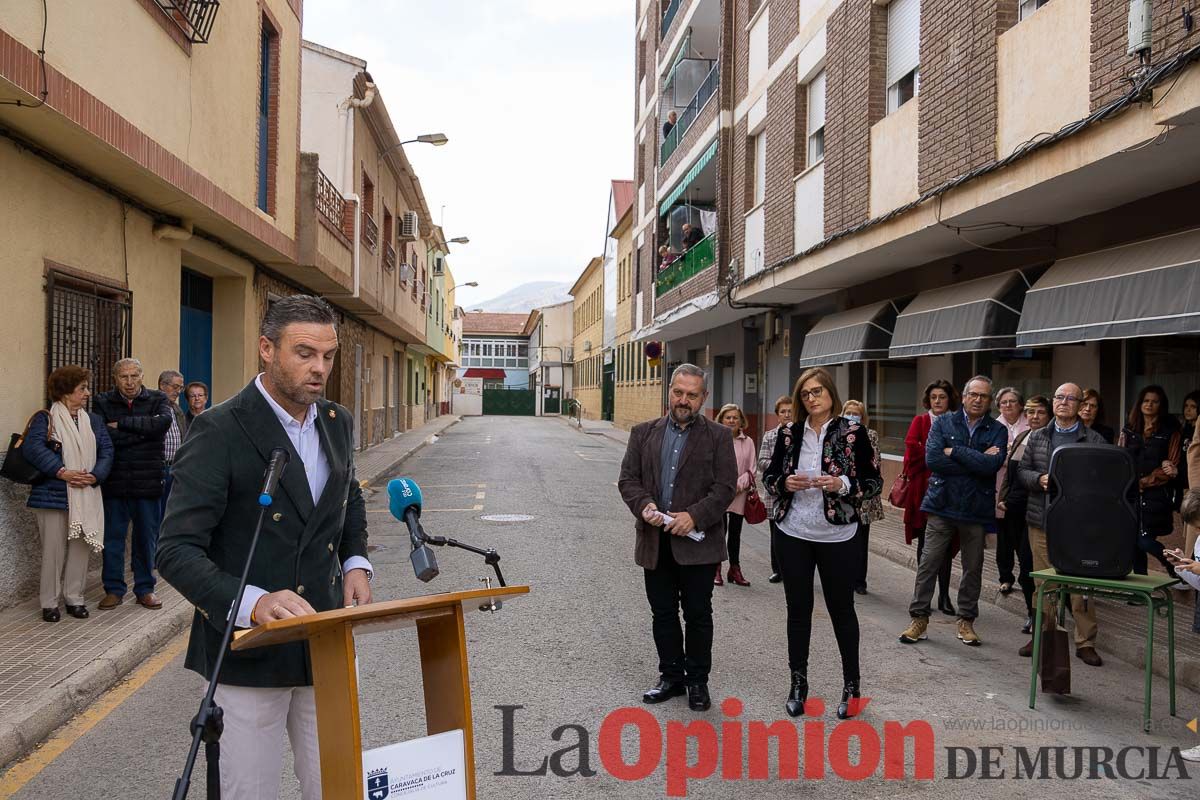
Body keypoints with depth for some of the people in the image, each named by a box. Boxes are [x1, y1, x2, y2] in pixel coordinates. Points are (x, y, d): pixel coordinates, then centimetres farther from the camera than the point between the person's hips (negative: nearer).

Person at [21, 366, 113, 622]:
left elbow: (106, 451, 4)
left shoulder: (94, 421, 13)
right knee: (54, 550, 1)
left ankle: (74, 598, 18)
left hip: (87, 497, 4)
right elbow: (32, 448, -17)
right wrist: (62, 472, -24)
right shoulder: (45, 419, -2)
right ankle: (49, 603, 12)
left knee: (80, 548, 7)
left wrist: (95, 475, -13)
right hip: (54, 495, -4)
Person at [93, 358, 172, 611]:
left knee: (146, 538, 8)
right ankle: (114, 589, 20)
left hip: (147, 482, 0)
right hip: (114, 483, 0)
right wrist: (145, 429, -12)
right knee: (112, 538, 8)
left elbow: (164, 421, -18)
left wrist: (122, 424, -15)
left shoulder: (157, 399, 3)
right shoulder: (103, 402, 3)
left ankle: (145, 589, 21)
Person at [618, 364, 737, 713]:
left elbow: (725, 487, -6)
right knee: (663, 614, 13)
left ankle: (697, 681, 23)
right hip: (655, 541, 3)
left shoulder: (718, 436, 0)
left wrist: (695, 515, -20)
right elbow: (628, 478, 5)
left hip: (698, 541, -3)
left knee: (698, 615, 7)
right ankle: (671, 676, 28)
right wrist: (643, 504, -14)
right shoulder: (644, 433, 8)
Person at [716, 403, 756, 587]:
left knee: (735, 532, 12)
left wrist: (739, 484, -9)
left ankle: (735, 569, 24)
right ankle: (716, 570, 7)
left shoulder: (748, 442, 7)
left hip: (739, 495, 3)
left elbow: (751, 469, 7)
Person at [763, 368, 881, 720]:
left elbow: (874, 482, -4)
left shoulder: (853, 433, -6)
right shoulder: (789, 433, 3)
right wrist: (785, 483, -13)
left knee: (841, 609, 9)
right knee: (798, 610, 10)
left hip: (837, 536, -2)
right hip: (793, 534, 2)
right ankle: (798, 684, 24)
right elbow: (769, 476, 9)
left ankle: (852, 684, 26)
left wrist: (842, 484, -22)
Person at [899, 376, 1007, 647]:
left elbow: (992, 465, -15)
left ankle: (966, 620, 25)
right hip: (942, 504, -1)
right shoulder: (943, 423, 2)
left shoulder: (997, 431, 3)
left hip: (977, 509, 1)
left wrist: (954, 452, -12)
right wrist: (976, 461, -11)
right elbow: (932, 459, -13)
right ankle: (919, 618, 12)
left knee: (973, 568, 11)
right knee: (928, 564, 1)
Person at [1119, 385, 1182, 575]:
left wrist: (1142, 483, -10)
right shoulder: (1129, 430, 14)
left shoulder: (1171, 431, 3)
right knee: (1134, 541, 3)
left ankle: (1178, 572, 12)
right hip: (1130, 495, 4)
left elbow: (1171, 468, -2)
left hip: (1156, 496, -4)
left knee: (1144, 540, -10)